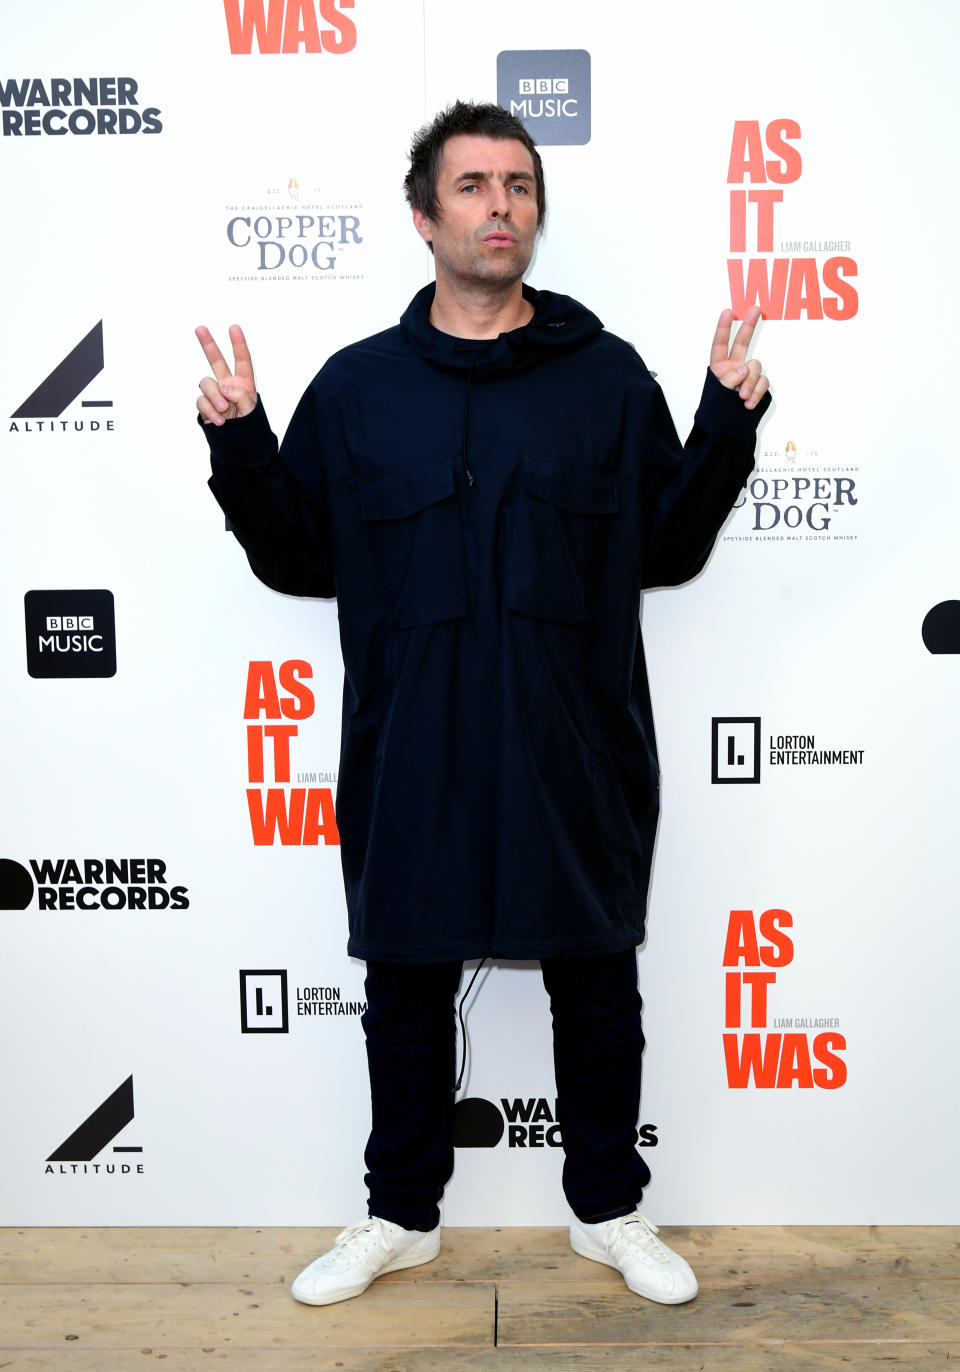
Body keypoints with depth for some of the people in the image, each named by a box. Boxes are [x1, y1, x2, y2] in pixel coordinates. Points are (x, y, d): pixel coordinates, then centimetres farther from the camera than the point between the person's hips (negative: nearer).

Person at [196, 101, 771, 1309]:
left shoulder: (610, 377, 4)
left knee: (596, 992, 14)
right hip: (410, 760, 1)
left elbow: (669, 548, 4)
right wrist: (237, 443, -7)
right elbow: (294, 557, 6)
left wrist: (729, 422, -7)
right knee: (406, 994, 14)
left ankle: (610, 1212, 37)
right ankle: (400, 1217, 37)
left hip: (576, 756, 0)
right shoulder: (356, 386, 5)